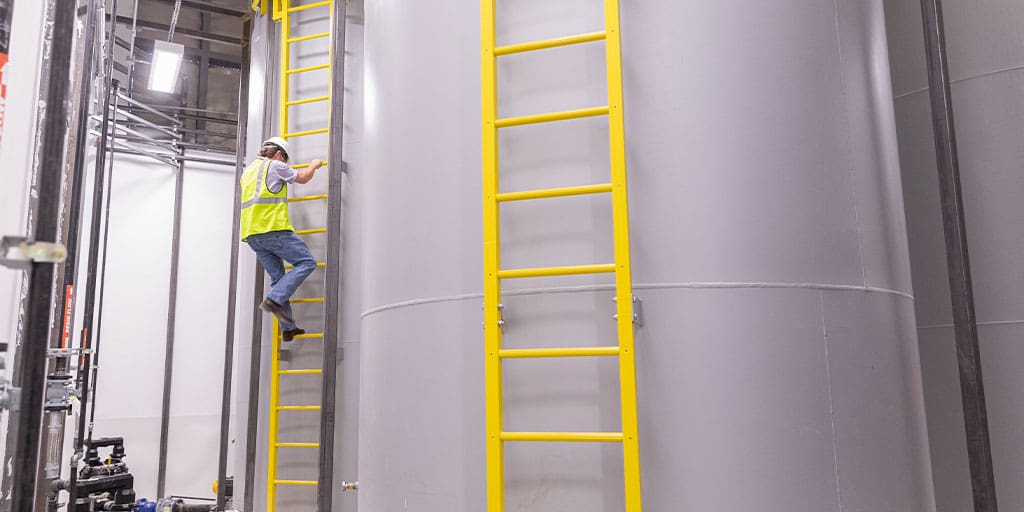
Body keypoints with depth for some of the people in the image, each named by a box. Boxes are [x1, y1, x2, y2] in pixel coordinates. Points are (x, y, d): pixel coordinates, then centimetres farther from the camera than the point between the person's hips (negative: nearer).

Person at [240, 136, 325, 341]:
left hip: (251, 234, 9)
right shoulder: (275, 166, 3)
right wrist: (314, 165, 32)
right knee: (306, 263, -6)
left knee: (278, 277, 10)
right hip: (272, 228, -8)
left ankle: (288, 328, 6)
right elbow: (302, 178, 13)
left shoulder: (247, 171, 26)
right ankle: (274, 299, -20)